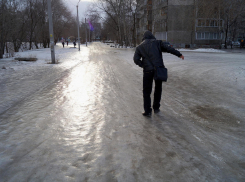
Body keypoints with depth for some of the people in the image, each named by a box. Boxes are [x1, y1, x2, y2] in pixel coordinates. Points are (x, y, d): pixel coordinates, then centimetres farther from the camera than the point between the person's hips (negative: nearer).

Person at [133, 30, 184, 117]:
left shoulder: (139, 47, 11)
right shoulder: (157, 42, 10)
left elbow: (136, 59, 1)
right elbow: (168, 48, 2)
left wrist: (143, 65, 11)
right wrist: (179, 54, 4)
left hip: (148, 70, -1)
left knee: (147, 91, 7)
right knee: (158, 89, 17)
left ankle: (147, 111, 5)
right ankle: (156, 108, 24)